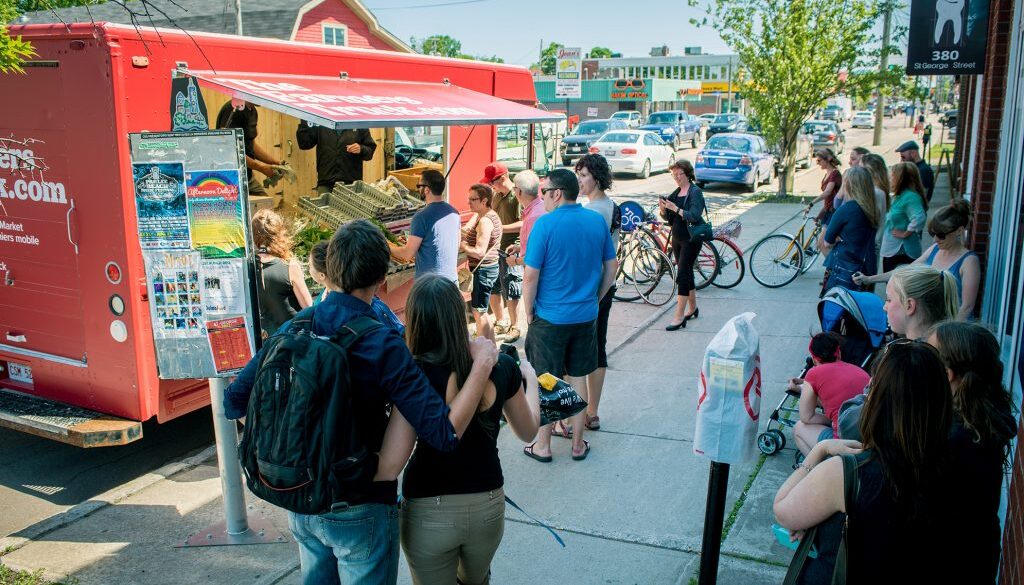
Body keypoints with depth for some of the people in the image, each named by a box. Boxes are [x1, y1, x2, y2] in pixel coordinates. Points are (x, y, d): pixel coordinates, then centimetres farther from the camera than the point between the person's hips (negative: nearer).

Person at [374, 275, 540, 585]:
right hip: (488, 505, 3)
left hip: (429, 512, -3)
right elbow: (528, 431, 6)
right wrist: (531, 379, 22)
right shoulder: (502, 367, -11)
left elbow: (392, 465, -25)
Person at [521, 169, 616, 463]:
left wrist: (529, 312, -3)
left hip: (550, 318, -4)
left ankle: (543, 446, 21)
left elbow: (531, 276, -15)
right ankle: (578, 444, 25)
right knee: (578, 379, 15)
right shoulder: (597, 221, 0)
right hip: (586, 317, 5)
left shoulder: (545, 224, -16)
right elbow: (611, 268, 7)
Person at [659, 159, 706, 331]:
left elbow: (694, 216, -22)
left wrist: (675, 208, -27)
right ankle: (693, 308, 31)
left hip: (691, 239, -8)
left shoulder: (695, 191, -11)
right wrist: (663, 209, -9)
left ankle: (679, 317, -10)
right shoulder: (676, 192, 11)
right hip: (677, 238, 8)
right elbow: (669, 218, 11)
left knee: (682, 275, -11)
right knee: (686, 273, 16)